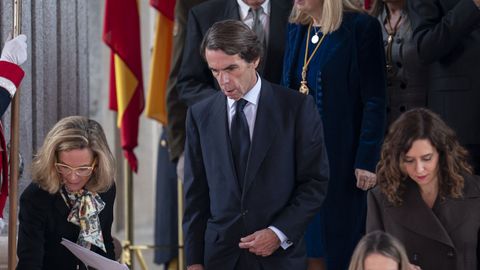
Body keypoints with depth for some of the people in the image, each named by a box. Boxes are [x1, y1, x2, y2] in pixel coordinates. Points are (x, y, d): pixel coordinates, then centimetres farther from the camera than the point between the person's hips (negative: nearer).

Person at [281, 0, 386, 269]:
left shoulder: (361, 27, -10)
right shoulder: (297, 29, 9)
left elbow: (375, 102, -11)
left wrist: (367, 159, -15)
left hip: (341, 153, -6)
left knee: (340, 247, 1)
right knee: (309, 248, 6)